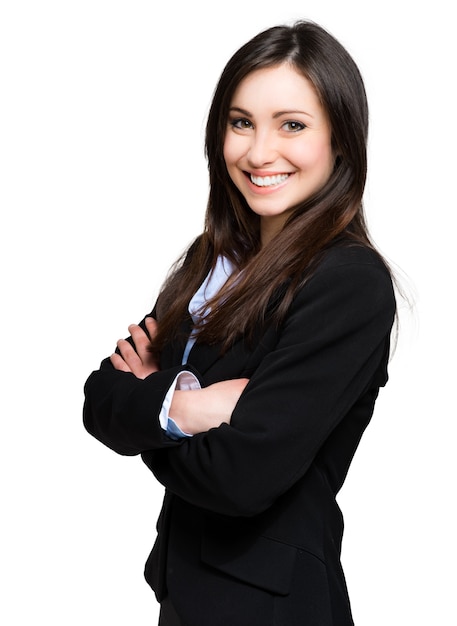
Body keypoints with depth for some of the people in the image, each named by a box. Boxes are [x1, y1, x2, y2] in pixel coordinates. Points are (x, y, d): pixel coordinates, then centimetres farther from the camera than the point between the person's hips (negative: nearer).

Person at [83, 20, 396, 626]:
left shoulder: (352, 285, -20)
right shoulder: (212, 259, 2)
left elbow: (241, 477, -25)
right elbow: (99, 401, -2)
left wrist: (143, 409, -9)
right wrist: (173, 404, -22)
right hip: (183, 575, 6)